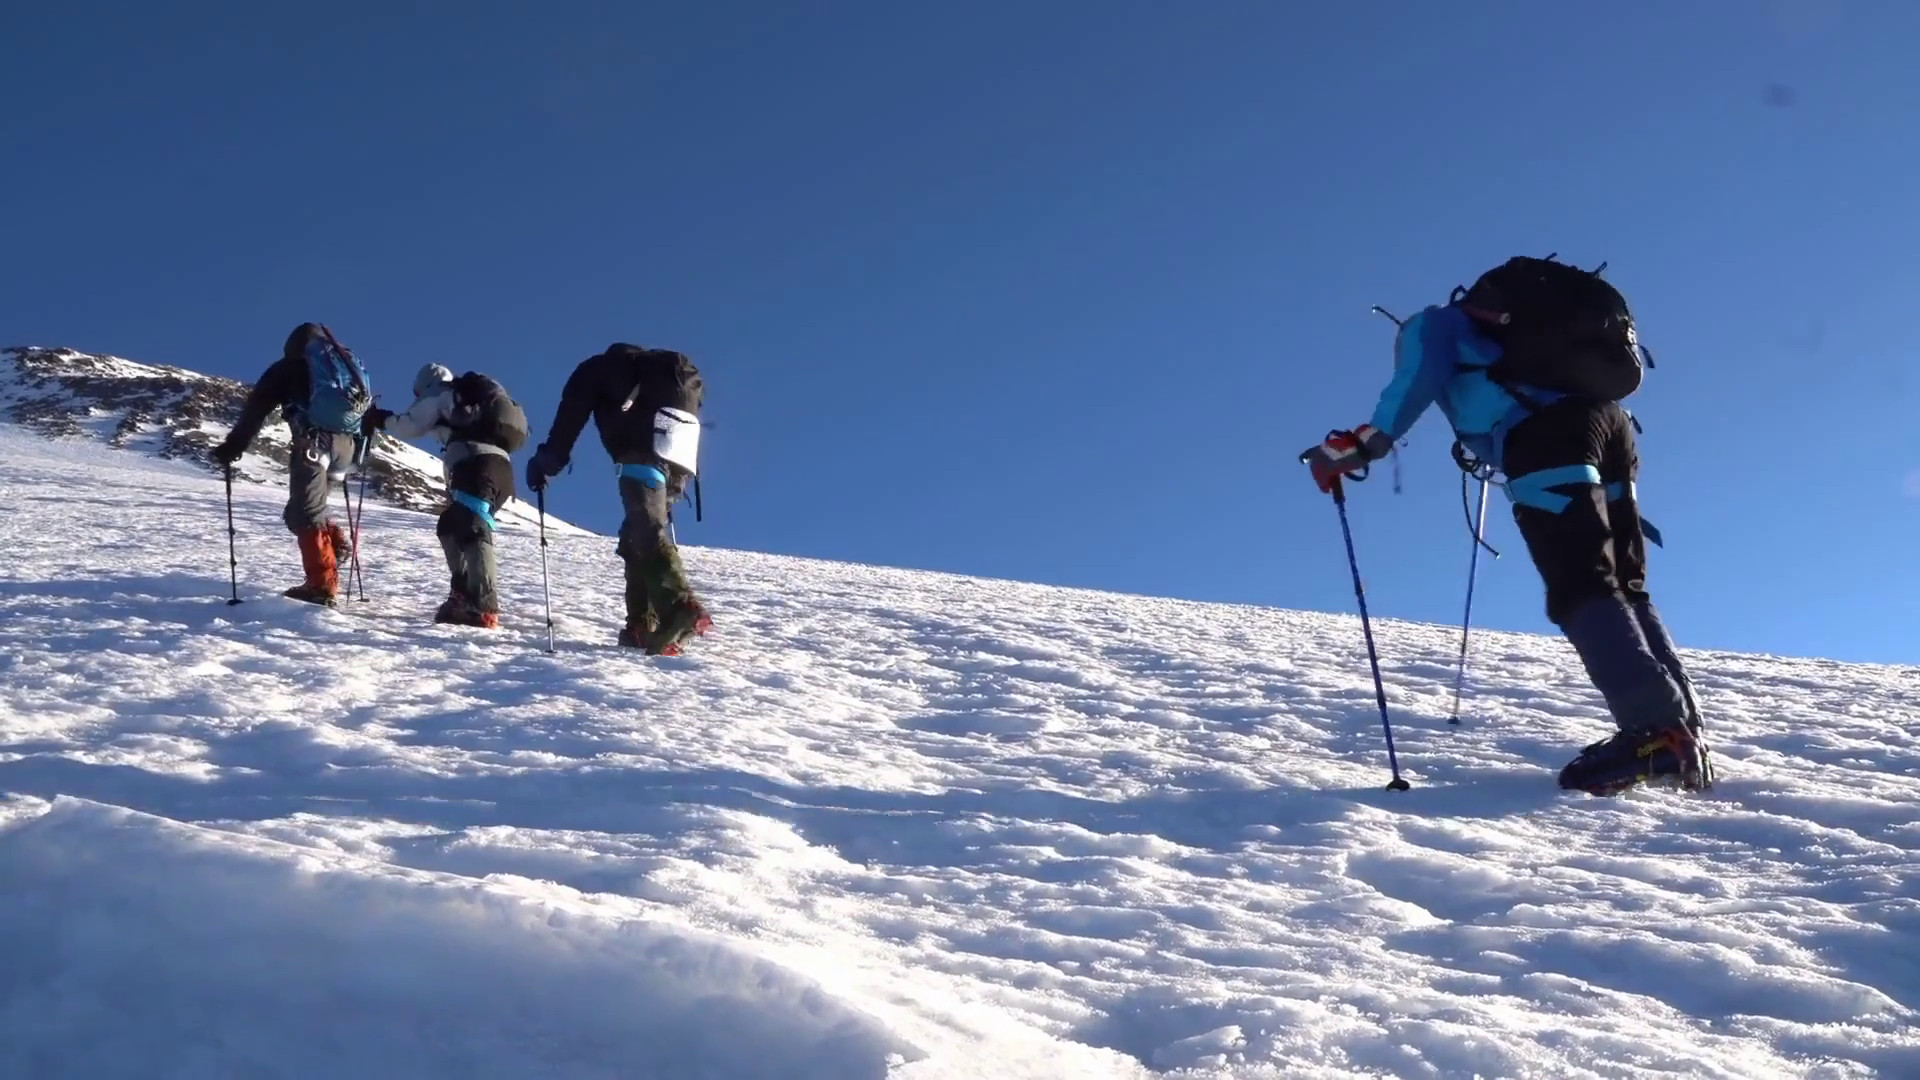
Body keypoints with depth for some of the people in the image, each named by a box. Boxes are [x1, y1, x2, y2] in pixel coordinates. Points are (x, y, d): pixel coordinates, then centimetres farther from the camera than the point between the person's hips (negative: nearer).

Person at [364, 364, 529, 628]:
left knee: (471, 529, -21)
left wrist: (380, 419, 28)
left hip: (475, 462, -8)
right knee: (450, 527, 21)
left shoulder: (440, 396, 15)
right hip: (501, 465, 8)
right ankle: (465, 594, 16)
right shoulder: (472, 398, 37)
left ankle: (485, 607, -37)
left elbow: (410, 426, 14)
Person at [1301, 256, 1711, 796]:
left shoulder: (1431, 325, 19)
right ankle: (1685, 732, -1)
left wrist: (1367, 441, -5)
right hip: (1610, 421, 7)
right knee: (1626, 588, 9)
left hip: (1547, 433, -7)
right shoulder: (1507, 327, 40)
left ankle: (1657, 728, -28)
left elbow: (1418, 377, -1)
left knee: (1581, 588, -14)